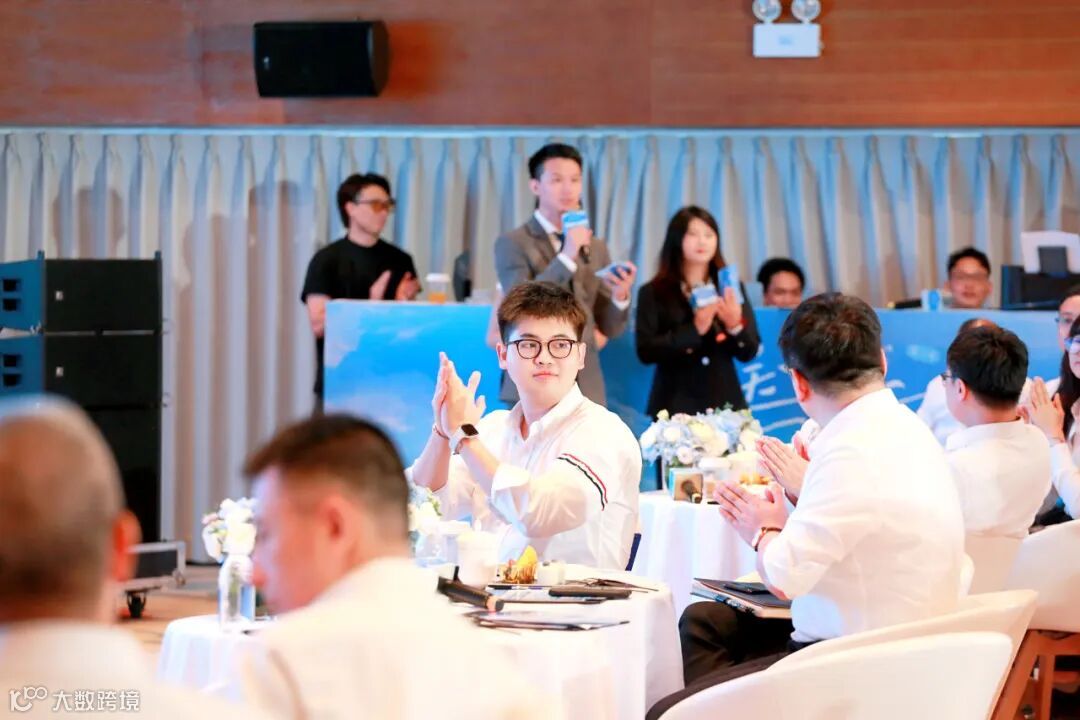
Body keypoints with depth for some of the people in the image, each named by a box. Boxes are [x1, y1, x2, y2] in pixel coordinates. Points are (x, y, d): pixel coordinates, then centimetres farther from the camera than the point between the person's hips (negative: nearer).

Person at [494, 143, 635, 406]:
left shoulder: (596, 248, 14)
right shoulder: (512, 243, 0)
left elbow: (609, 327, 12)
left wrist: (620, 296, -10)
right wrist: (566, 257, -19)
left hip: (586, 389, 4)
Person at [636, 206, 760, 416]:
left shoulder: (729, 288, 10)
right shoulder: (653, 293, 3)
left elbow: (749, 352, 7)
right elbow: (645, 351, -8)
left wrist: (736, 326, -13)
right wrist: (694, 330, -17)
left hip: (724, 402, 2)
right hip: (676, 405, -2)